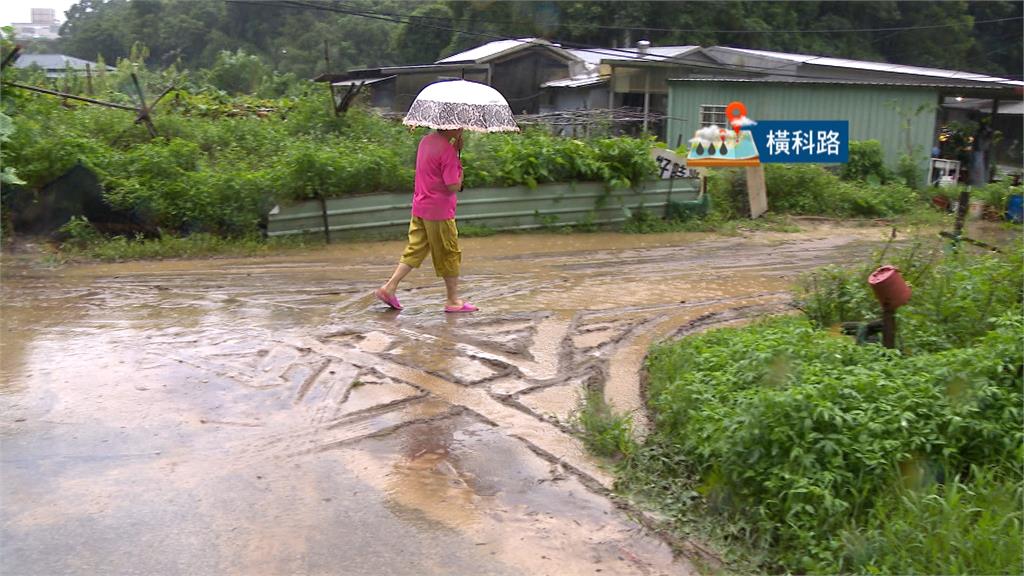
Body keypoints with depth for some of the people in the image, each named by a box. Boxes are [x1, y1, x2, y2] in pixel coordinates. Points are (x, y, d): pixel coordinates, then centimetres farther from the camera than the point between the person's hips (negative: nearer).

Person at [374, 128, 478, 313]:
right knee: (450, 255, 6)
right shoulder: (448, 150, -19)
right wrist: (460, 171, -4)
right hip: (439, 211, -8)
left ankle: (389, 287, 9)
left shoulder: (426, 140, 7)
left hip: (420, 208, 8)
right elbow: (453, 186, -21)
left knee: (415, 250, 14)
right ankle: (453, 301, 16)